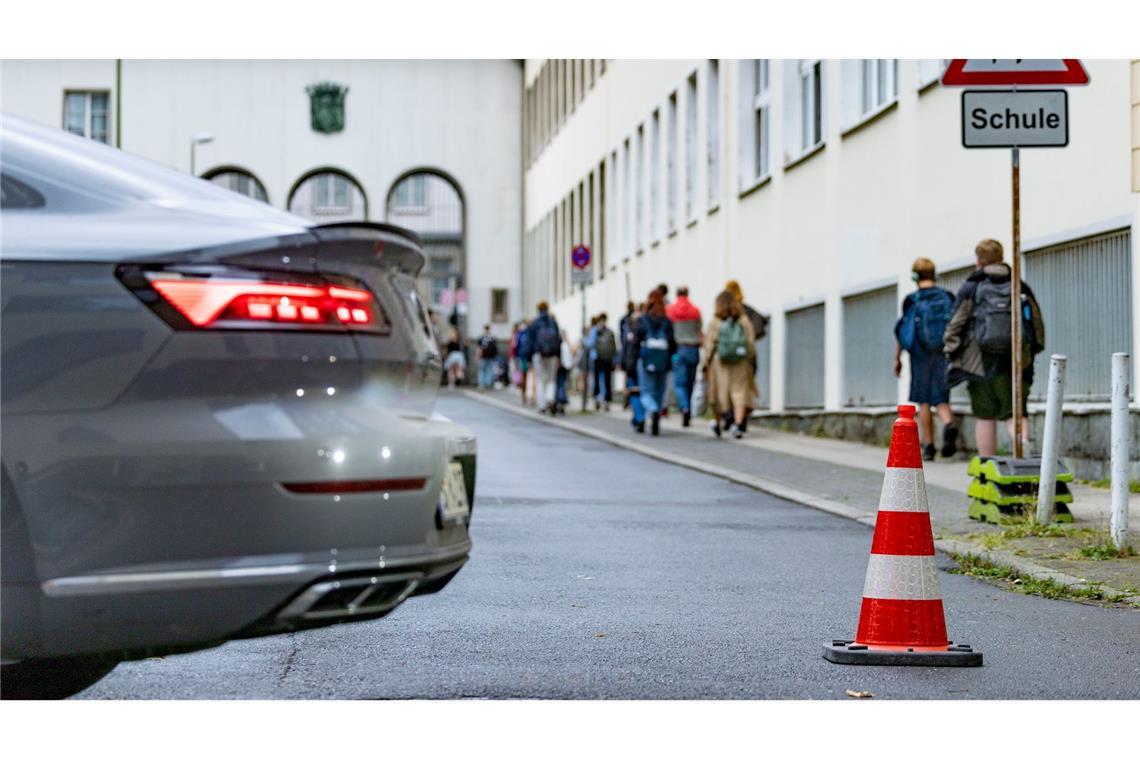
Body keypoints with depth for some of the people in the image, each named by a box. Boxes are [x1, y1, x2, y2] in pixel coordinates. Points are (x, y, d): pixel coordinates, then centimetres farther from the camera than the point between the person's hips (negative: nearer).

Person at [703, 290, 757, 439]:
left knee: (719, 393, 12)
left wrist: (706, 365, 1)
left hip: (719, 362, -1)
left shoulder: (715, 322, -4)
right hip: (741, 363, 1)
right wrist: (750, 363, 11)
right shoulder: (745, 321, 2)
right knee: (740, 393, 0)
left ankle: (717, 424, 28)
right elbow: (751, 344, 2)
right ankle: (738, 423, -18)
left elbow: (710, 345, -5)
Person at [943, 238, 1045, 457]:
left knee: (985, 416, 6)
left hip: (983, 361, -2)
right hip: (1017, 361, 2)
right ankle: (1023, 440, -24)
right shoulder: (1020, 287, 8)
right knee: (1014, 410, 7)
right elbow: (1037, 324, 10)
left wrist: (951, 353, 6)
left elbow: (956, 324, -3)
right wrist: (1031, 351, 20)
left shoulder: (971, 287, 0)